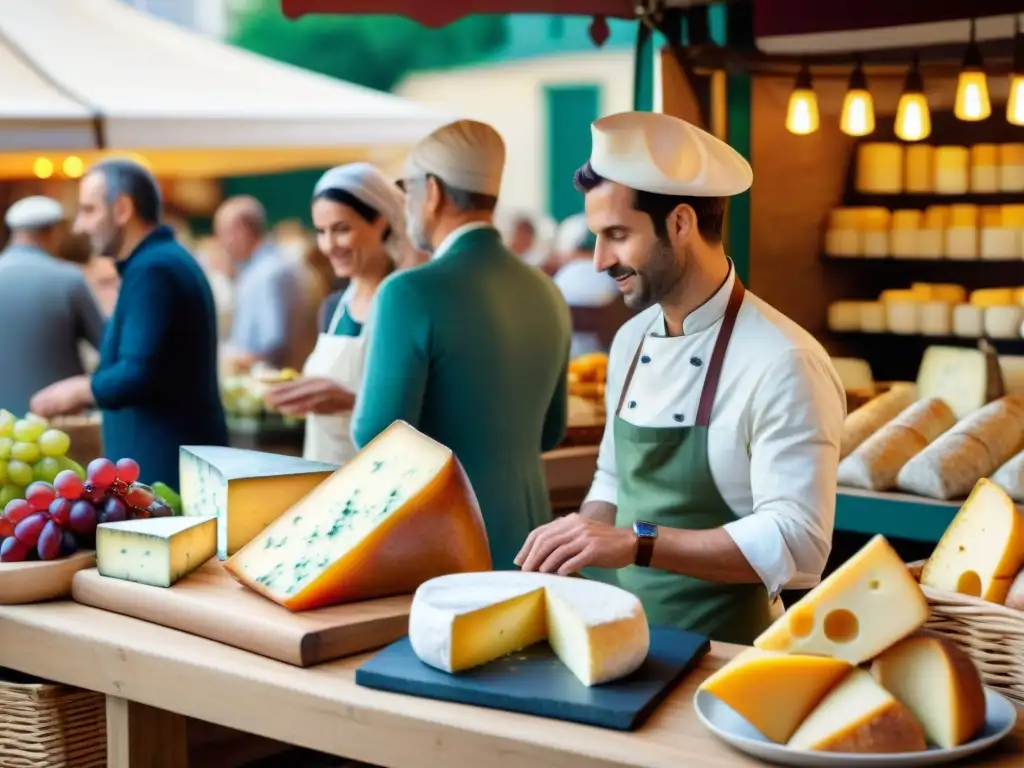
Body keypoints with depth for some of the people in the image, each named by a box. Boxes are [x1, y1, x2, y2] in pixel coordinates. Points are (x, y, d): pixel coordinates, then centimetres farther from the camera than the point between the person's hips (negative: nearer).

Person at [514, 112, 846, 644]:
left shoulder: (783, 364, -17)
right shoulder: (631, 340, 7)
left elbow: (797, 545, -21)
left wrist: (637, 543, -27)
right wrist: (576, 547, -1)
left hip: (716, 654, -5)